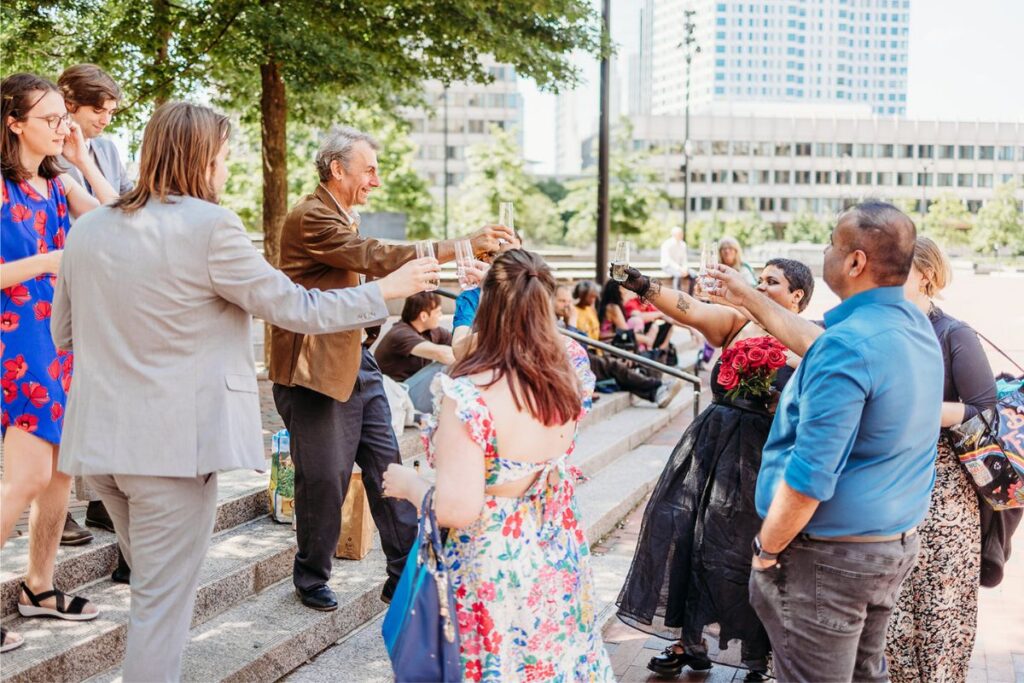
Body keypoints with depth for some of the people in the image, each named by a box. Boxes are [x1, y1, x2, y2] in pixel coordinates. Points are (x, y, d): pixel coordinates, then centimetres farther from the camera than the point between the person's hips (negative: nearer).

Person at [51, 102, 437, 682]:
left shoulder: (89, 228, 6)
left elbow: (64, 335, 15)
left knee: (155, 586, 24)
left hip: (99, 440, 7)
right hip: (173, 443, -7)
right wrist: (388, 290, 3)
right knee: (163, 601, 3)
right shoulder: (209, 226, -14)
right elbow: (295, 309, -9)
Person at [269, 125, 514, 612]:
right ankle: (312, 580, 19)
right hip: (316, 368, -9)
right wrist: (462, 247, -31)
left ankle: (405, 573, 15)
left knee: (386, 466, 7)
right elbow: (377, 257, -27)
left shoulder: (346, 216, 15)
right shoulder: (311, 217, -17)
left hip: (354, 360, 9)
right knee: (325, 477, -1)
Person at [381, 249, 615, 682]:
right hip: (561, 562, 5)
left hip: (497, 575, -5)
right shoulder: (571, 369, -11)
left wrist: (408, 484, -10)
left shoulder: (468, 395, -29)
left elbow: (456, 509, -29)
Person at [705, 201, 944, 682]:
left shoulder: (848, 345, -25)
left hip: (831, 555, -9)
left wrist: (765, 550, -13)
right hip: (898, 543, 9)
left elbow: (809, 475, -27)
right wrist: (750, 299, 30)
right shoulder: (915, 325, 3)